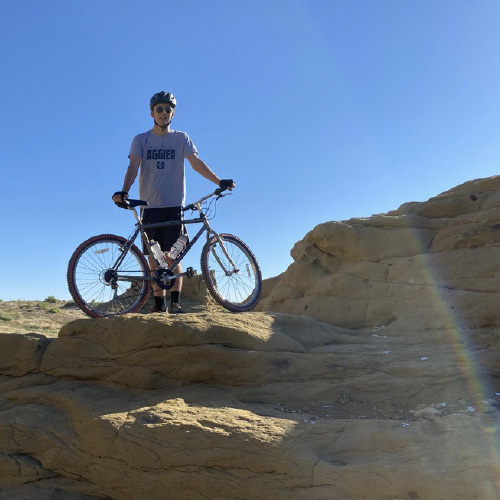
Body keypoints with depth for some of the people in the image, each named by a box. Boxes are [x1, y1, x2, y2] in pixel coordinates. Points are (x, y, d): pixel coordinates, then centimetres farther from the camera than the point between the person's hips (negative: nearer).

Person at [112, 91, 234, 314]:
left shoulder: (181, 138, 11)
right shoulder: (141, 140, 10)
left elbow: (196, 162, 1)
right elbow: (133, 166, -2)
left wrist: (219, 181, -13)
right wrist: (124, 191, -21)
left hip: (174, 206, -1)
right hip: (150, 206, 1)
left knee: (172, 256, -7)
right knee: (154, 258, 1)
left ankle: (175, 303, -2)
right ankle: (159, 304, 6)